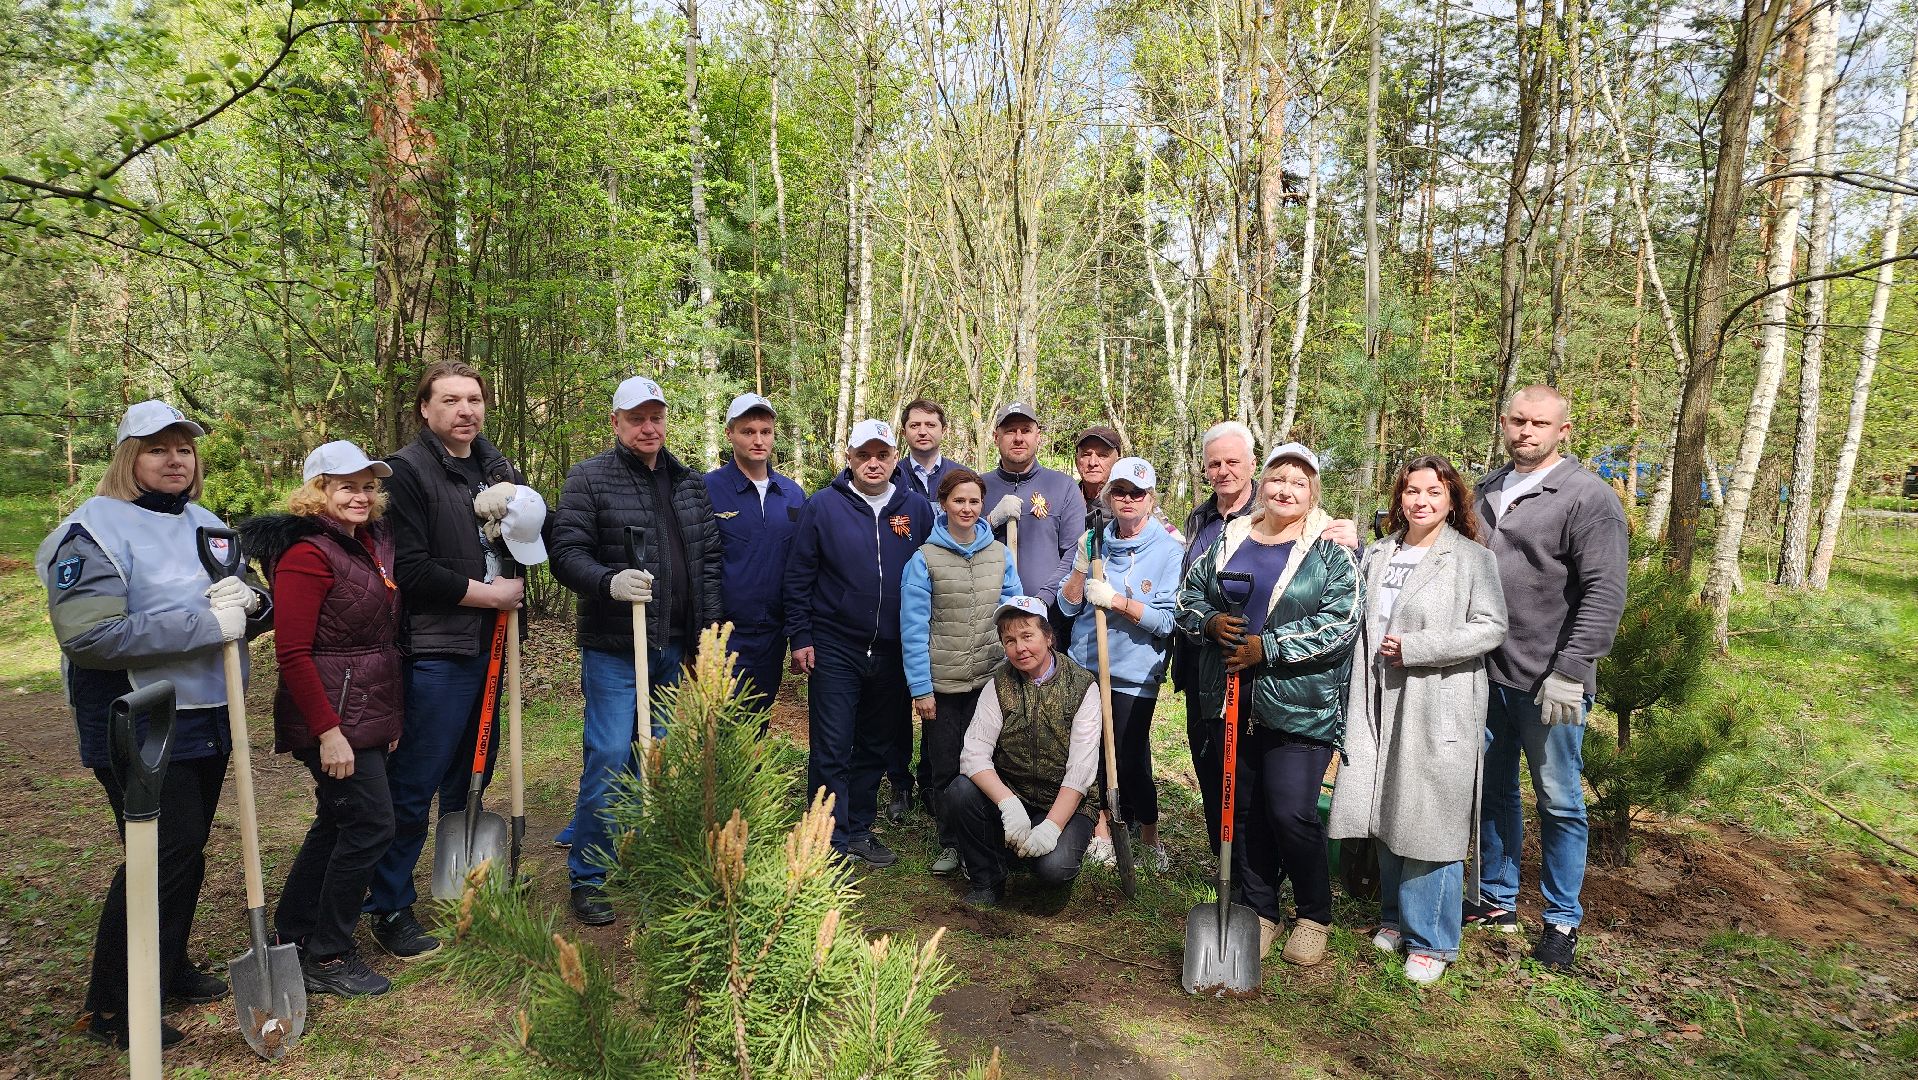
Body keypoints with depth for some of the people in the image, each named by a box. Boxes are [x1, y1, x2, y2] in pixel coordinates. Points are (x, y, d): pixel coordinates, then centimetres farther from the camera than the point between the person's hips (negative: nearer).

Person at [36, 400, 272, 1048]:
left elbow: (253, 615, 15)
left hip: (209, 720, 7)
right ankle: (110, 1007, 13)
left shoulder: (208, 526, 11)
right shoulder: (95, 529, -12)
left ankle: (168, 967, 36)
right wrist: (207, 623, -27)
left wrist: (249, 604, -11)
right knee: (165, 859, -5)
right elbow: (88, 636, -24)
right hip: (139, 729, -7)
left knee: (185, 851, 18)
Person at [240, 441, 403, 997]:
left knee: (338, 822, 17)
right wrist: (329, 732, -21)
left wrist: (392, 713, 15)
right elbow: (293, 654, -19)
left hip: (370, 714, 9)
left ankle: (292, 936, 34)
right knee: (371, 824, -4)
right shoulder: (307, 552, -16)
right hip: (334, 718, -9)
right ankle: (327, 958, 11)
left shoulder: (375, 541, 9)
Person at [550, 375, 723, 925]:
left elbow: (709, 561, 14)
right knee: (608, 758, -5)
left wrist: (709, 629, 7)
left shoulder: (690, 484, 13)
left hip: (676, 649, 5)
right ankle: (587, 879, 10)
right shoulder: (589, 478, -3)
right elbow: (566, 552, -10)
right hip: (613, 647, -5)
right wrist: (610, 582, -28)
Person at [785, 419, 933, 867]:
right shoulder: (823, 505, -2)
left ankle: (859, 830, 27)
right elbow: (799, 575, -1)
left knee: (877, 747, 13)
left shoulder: (916, 509, 5)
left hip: (893, 653, 3)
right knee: (832, 750, -1)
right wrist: (800, 637, -5)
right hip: (834, 649, -3)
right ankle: (833, 842, 9)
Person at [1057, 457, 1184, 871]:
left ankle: (1149, 837, 24)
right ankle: (1102, 825, 31)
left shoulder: (1170, 550, -8)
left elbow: (1169, 621, -14)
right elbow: (1068, 606, 3)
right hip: (1085, 665, 4)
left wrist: (1115, 601, -22)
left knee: (1130, 759, 1)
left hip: (1134, 675, -4)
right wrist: (1081, 568, -13)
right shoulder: (1094, 541, 4)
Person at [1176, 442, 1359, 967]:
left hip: (1300, 704, -5)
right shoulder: (1229, 540, 11)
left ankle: (1314, 916, 18)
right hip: (1232, 699, 5)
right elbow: (1190, 592, 16)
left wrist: (1267, 647, -18)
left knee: (1292, 813, -6)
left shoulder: (1330, 550, -3)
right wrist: (1211, 620, -7)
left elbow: (1340, 621, -13)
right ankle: (1261, 911, 27)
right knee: (1243, 810, 10)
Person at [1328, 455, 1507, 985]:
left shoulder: (1471, 559, -3)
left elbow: (1491, 627, -12)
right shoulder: (1376, 555, 13)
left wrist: (1415, 648, -16)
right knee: (1386, 816, 13)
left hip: (1438, 710, -5)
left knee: (1429, 822, -2)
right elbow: (1358, 621, 21)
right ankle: (1395, 916, 30)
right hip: (1379, 704, 6)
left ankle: (1431, 940, 12)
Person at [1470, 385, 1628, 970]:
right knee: (1494, 791, 16)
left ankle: (1563, 920, 23)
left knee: (1559, 802, 7)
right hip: (1485, 675, 6)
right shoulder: (1488, 490, 12)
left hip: (1548, 682, -6)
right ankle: (1498, 901, 31)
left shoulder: (1587, 498, -9)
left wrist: (1569, 672, -21)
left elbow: (1605, 594, -16)